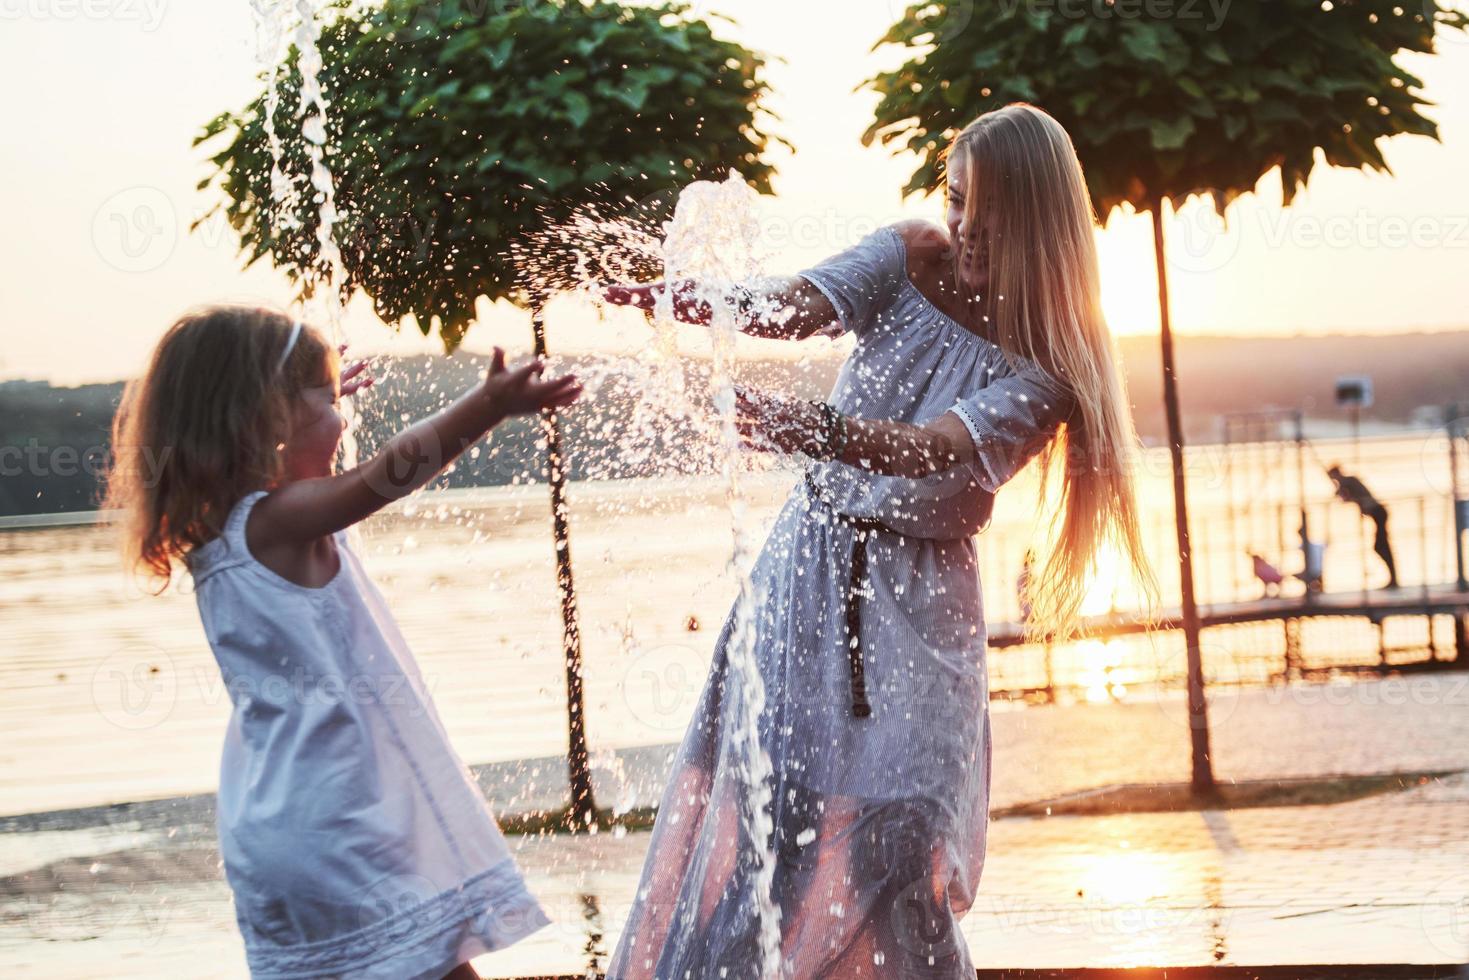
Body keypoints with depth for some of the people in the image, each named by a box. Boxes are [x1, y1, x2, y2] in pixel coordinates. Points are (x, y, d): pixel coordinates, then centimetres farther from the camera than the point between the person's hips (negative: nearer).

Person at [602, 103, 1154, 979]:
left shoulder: (1046, 369, -12)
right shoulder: (910, 259, -1)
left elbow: (935, 449, -28)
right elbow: (795, 303, -18)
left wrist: (816, 430, -47)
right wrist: (690, 301, -39)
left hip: (915, 607, -3)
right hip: (809, 567, 3)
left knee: (890, 841, -9)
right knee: (743, 811, -1)